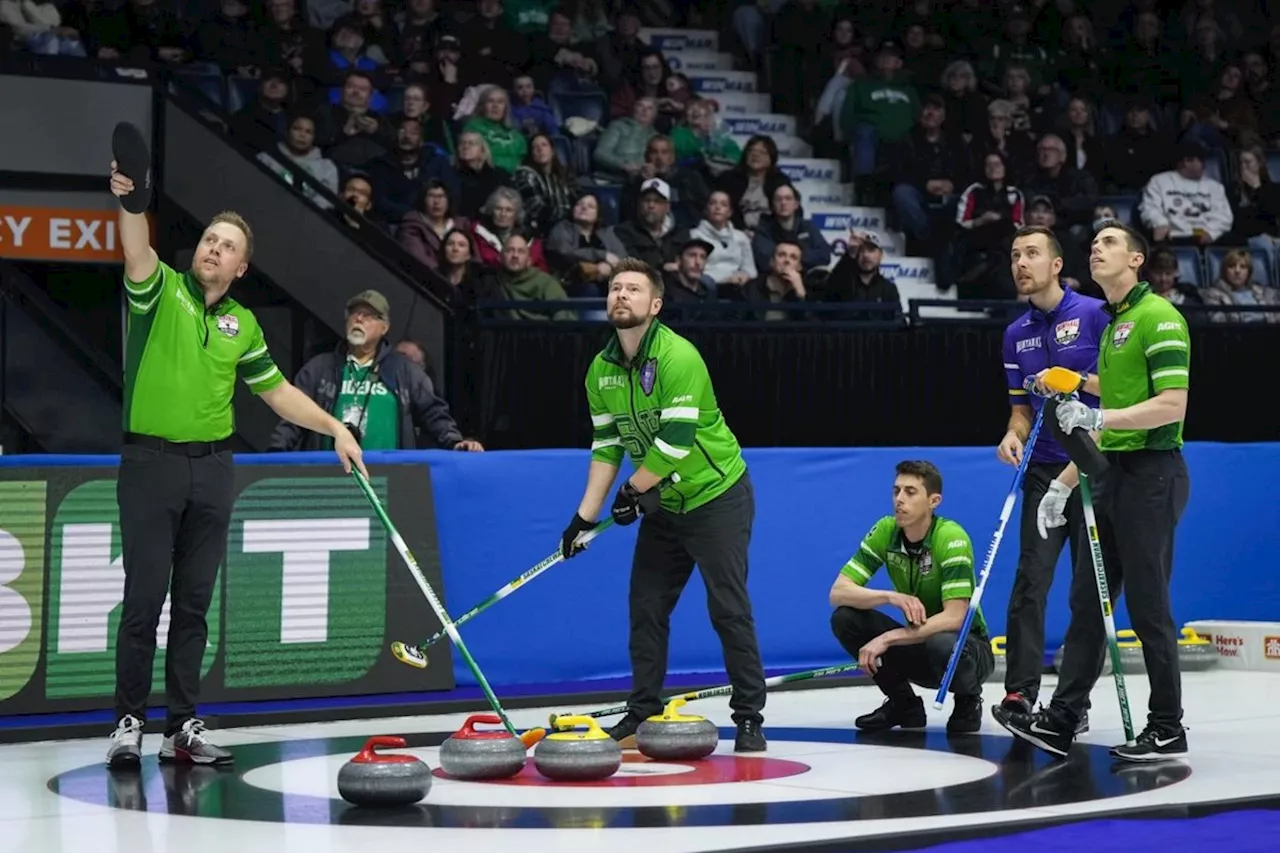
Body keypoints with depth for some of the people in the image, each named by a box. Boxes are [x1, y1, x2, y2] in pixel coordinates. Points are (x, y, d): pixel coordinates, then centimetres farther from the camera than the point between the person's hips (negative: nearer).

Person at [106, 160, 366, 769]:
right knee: (144, 599, -4)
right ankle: (129, 722, 4)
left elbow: (278, 391, 20)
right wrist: (128, 200, -42)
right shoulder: (160, 290, -2)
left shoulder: (242, 324, 12)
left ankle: (182, 727, 12)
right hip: (151, 462, -4)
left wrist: (335, 429, 12)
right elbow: (137, 250, -23)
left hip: (212, 468, 4)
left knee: (194, 603, 7)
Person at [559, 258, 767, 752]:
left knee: (728, 609, -7)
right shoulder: (601, 370, 1)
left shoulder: (678, 356, -21)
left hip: (716, 498, -7)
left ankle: (749, 718, -1)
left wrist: (632, 490, -13)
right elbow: (606, 445, 6)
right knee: (645, 607, 6)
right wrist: (586, 515, 0)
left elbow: (676, 439, -24)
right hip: (662, 506, 7)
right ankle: (642, 714, 17)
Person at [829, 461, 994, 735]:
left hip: (968, 645, -5)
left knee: (942, 645, -39)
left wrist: (887, 639, -32)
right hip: (919, 642, 5)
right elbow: (838, 592, -12)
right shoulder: (885, 531, -8)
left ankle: (969, 702, -3)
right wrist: (890, 596, -30)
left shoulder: (951, 538, -23)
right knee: (845, 618, -15)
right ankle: (904, 704, 2)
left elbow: (955, 618, -29)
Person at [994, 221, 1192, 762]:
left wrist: (1100, 417, -23)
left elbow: (1172, 405, -19)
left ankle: (1167, 729, 5)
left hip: (1151, 474, -9)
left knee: (1147, 605, -4)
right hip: (1112, 475, 9)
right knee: (1087, 599, 8)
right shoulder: (1111, 324, 18)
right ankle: (1061, 719, 11)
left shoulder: (1158, 317, -9)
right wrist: (1063, 485, 19)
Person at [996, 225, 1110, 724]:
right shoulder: (1016, 334, 12)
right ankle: (1020, 692, -7)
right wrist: (1014, 434, -3)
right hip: (1044, 471, 4)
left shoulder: (1095, 314, -5)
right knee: (1031, 579, -7)